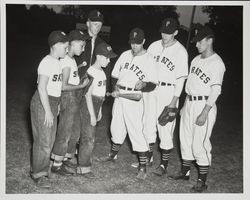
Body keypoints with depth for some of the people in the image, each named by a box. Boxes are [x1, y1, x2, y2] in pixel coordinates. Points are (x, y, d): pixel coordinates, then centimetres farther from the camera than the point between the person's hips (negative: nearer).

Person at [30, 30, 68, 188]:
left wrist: (56, 105, 16)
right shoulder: (47, 62, -17)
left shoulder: (57, 62, 10)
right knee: (43, 140, -3)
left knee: (50, 138, 15)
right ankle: (38, 174, 9)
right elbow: (41, 88, -21)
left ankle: (43, 168, 29)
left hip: (52, 102, 9)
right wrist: (48, 111, -21)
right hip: (42, 104, -9)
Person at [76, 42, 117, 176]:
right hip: (88, 106, -9)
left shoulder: (102, 72, 9)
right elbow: (88, 95, -19)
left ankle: (85, 161, 29)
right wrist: (92, 115, -18)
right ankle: (83, 167, 3)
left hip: (96, 105, 9)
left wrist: (99, 110, 19)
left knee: (89, 135, 17)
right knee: (89, 137, -6)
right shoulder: (91, 72, -18)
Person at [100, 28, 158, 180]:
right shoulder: (125, 55, 10)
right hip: (119, 95, 6)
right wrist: (116, 87, -2)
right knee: (116, 127, 17)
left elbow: (154, 83, -7)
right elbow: (115, 74, 15)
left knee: (136, 131, -9)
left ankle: (143, 167, -1)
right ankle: (113, 155, 38)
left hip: (134, 99, -6)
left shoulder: (149, 59, -6)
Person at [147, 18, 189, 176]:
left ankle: (164, 164, 7)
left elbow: (181, 78, -8)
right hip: (150, 90, 5)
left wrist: (174, 101, -13)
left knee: (165, 129, -3)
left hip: (168, 92, -5)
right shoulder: (154, 46, 8)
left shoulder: (181, 51, -7)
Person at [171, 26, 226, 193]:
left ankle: (202, 181, 3)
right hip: (189, 103, 8)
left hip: (204, 105, -8)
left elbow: (215, 90, -16)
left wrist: (205, 113, -21)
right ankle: (185, 172, 29)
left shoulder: (217, 63, -12)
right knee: (185, 139, 14)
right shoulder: (196, 60, 13)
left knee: (200, 144, -8)